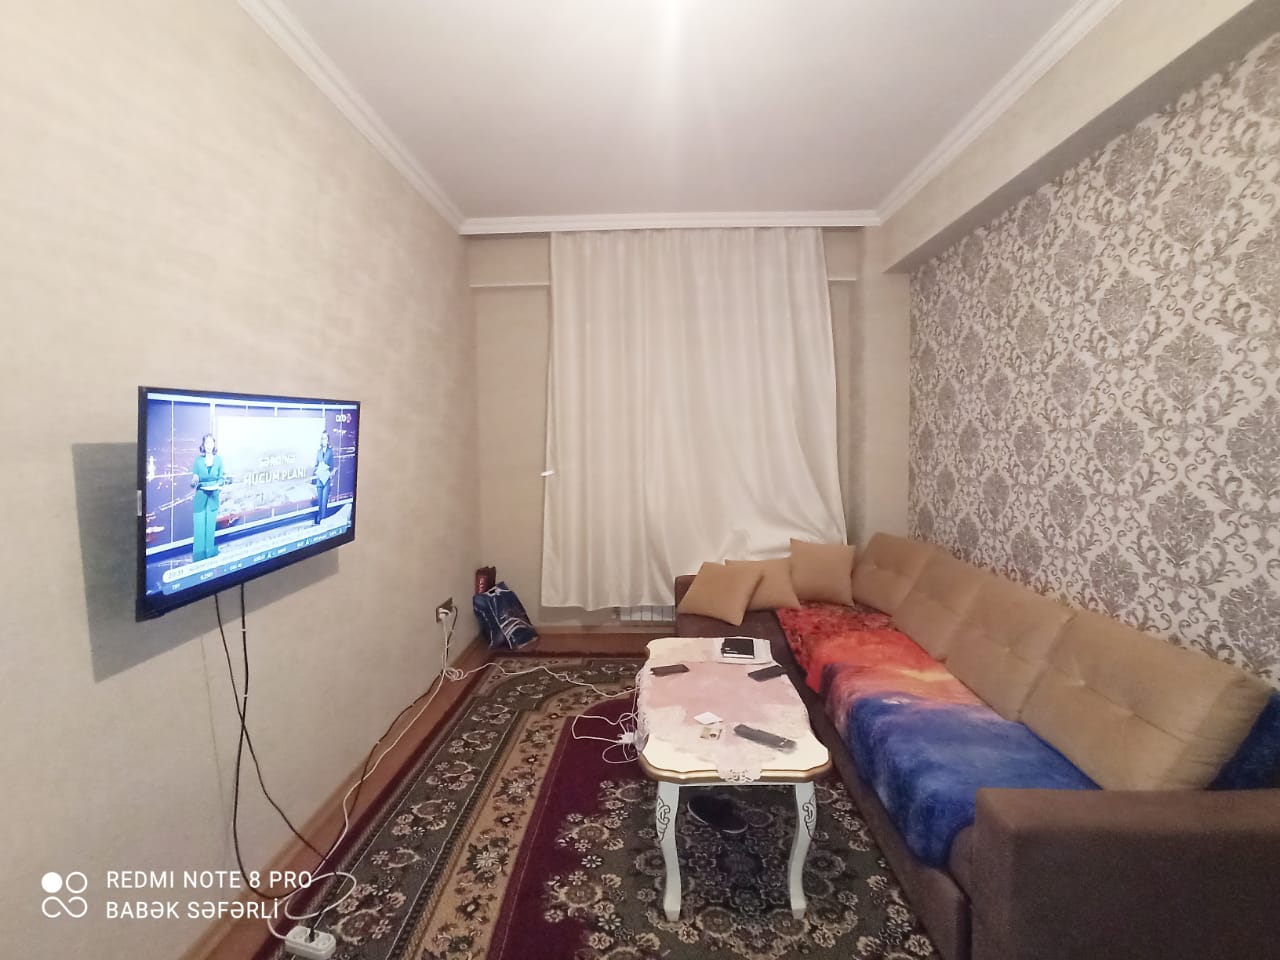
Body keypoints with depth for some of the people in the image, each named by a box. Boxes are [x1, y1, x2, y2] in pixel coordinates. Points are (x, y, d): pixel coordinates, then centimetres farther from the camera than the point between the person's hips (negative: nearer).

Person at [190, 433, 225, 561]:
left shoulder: (219, 459, 2)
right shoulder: (198, 460, -2)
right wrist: (194, 482, -22)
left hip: (213, 497, 1)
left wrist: (217, 485, -14)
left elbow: (221, 478, 5)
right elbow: (194, 480, 0)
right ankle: (198, 555, 6)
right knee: (199, 526, -2)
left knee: (211, 526, 7)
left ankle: (209, 552, 17)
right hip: (200, 497, -1)